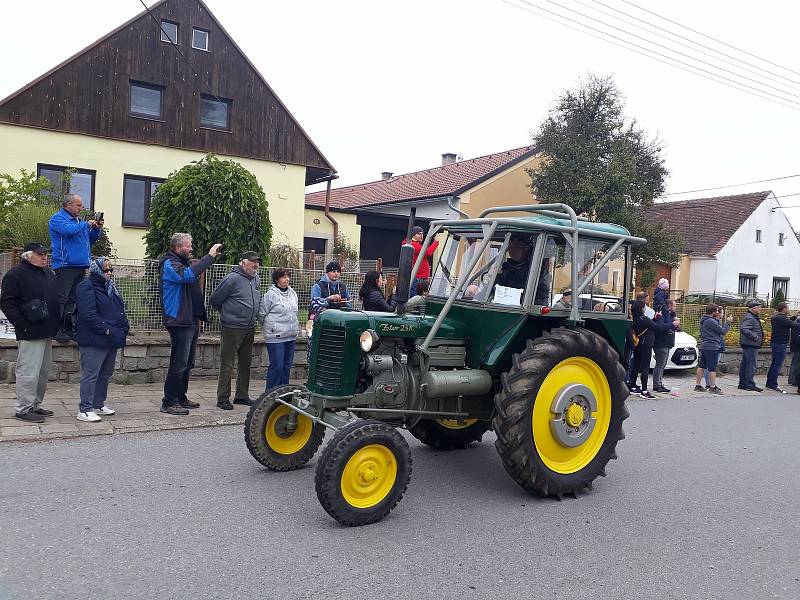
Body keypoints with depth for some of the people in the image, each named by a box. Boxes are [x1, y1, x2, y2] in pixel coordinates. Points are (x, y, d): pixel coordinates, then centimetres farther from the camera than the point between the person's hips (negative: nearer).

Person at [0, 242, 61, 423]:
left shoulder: (49, 274, 17)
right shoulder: (15, 274, -7)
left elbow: (57, 299, 25)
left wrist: (57, 324, 14)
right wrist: (23, 325, -18)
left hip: (47, 333, 8)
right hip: (30, 334, -8)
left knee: (43, 371, 13)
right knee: (28, 372, -6)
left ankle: (35, 405, 24)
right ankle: (23, 408, 3)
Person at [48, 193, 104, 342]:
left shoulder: (78, 220, 21)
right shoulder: (57, 218, -2)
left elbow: (90, 239, 25)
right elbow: (68, 229, -24)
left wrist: (97, 229, 7)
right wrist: (86, 224, -13)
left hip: (80, 265, 8)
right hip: (65, 265, -8)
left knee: (74, 299, 9)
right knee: (62, 299, -9)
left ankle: (69, 328, 14)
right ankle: (58, 330, -8)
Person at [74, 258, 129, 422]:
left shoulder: (110, 287, 19)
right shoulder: (86, 287, -10)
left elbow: (120, 310, 23)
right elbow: (88, 315, -20)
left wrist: (124, 327, 7)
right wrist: (106, 329, -21)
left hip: (112, 340, 9)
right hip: (94, 340, -9)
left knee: (105, 374, 16)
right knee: (90, 374, -7)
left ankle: (98, 405, 27)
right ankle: (84, 410, -2)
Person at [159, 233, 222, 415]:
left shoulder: (182, 262, 21)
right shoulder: (169, 264, -11)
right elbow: (188, 274, -30)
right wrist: (209, 256, -28)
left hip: (191, 321, 10)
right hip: (179, 322, -10)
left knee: (187, 363, 15)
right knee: (179, 363, -8)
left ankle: (181, 398, 25)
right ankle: (169, 402, -2)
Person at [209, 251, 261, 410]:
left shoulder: (257, 279, 10)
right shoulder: (232, 278, -13)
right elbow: (214, 300, -7)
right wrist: (226, 313, 6)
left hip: (250, 328, 8)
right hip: (232, 328, -8)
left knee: (245, 363, 14)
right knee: (227, 364, -2)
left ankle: (242, 396, 24)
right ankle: (223, 399, 4)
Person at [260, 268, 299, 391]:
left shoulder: (293, 293, 12)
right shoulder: (270, 294, -8)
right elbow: (262, 314, -4)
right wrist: (272, 326, -2)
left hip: (291, 335, 7)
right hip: (276, 336, -7)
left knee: (287, 365, 11)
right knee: (277, 366, -6)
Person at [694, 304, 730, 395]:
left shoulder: (704, 320, 14)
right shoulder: (711, 321, -18)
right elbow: (723, 331, -13)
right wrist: (728, 322, -2)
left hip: (704, 346, 10)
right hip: (711, 347, -10)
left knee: (702, 366, 12)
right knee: (712, 368, -5)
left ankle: (698, 385, 15)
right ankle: (712, 387, -1)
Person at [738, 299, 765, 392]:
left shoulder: (753, 317, 18)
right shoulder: (749, 318, -17)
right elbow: (743, 329, -29)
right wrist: (755, 337, -26)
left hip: (747, 345, 11)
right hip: (751, 345, -11)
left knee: (744, 364, 13)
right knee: (751, 365, -8)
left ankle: (742, 383, 19)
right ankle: (750, 385, -5)